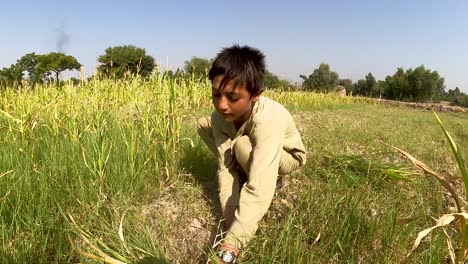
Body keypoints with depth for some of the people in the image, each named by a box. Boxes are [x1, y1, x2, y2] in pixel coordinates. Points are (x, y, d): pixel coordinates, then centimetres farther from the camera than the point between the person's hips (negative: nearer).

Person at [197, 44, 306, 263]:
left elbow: (259, 189, -51)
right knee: (203, 125, -9)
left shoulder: (268, 120, -44)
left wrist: (231, 244, -57)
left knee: (242, 146, -36)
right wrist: (230, 216, -35)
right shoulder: (221, 115, -26)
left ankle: (272, 183, -5)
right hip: (254, 149, 6)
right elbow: (225, 165, -24)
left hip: (286, 156, -5)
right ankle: (243, 178, 4)